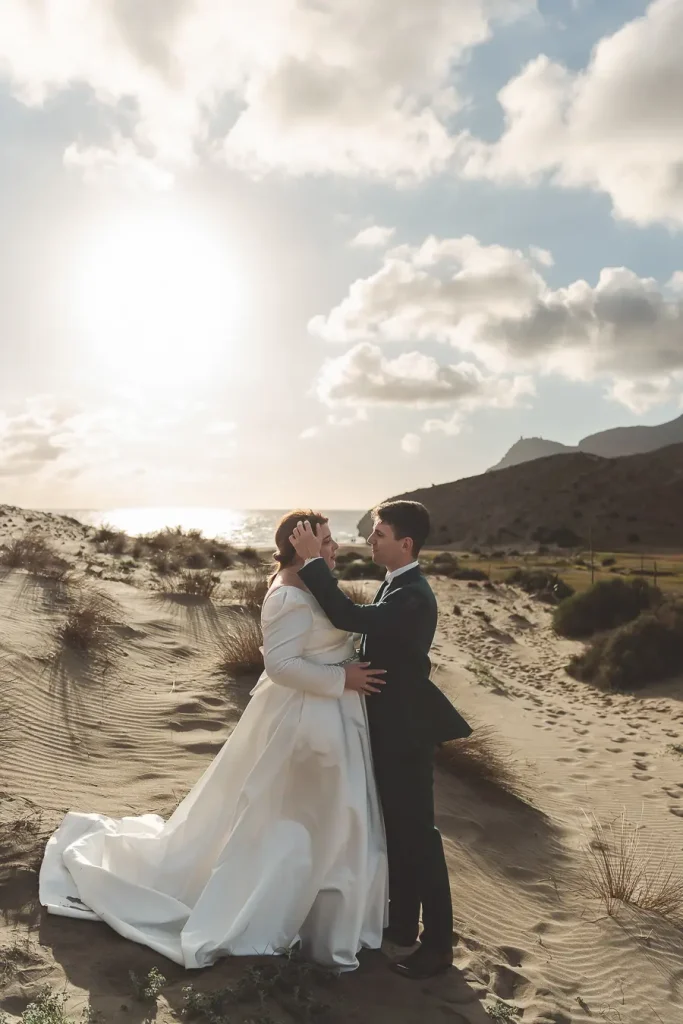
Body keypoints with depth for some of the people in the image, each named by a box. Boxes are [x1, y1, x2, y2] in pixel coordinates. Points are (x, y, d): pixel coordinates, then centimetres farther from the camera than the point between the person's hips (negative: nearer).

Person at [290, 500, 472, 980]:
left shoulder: (413, 597, -25)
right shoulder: (397, 585, 7)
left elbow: (350, 618, -36)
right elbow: (368, 631, 15)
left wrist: (313, 561, -31)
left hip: (406, 731, -10)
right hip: (391, 726, 10)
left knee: (417, 834, 2)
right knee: (395, 828, 20)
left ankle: (438, 941, 18)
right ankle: (402, 922, 35)